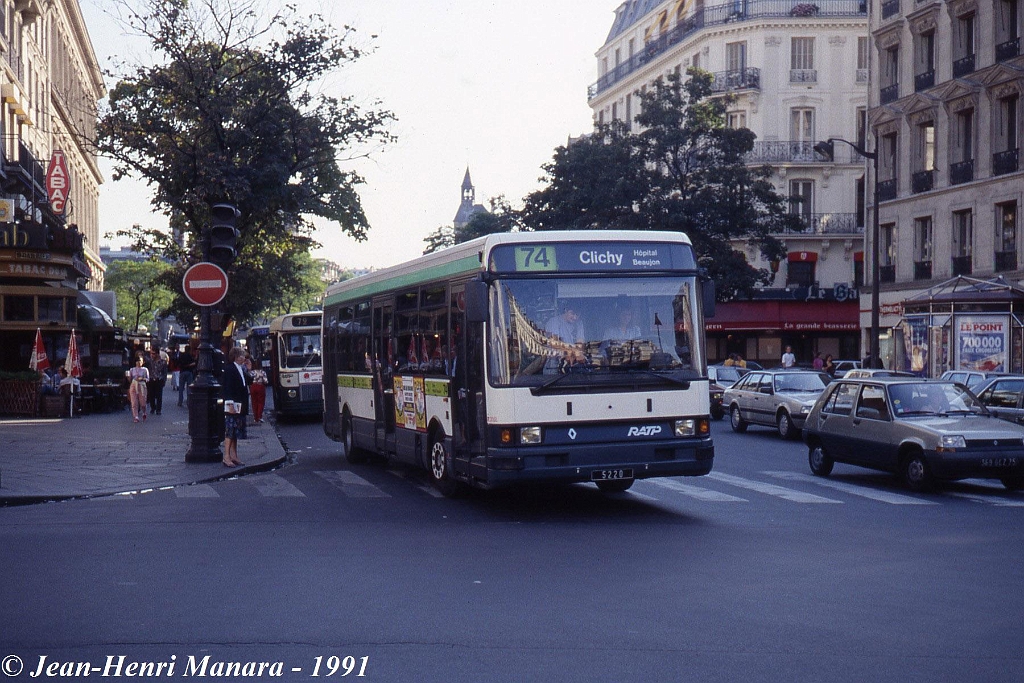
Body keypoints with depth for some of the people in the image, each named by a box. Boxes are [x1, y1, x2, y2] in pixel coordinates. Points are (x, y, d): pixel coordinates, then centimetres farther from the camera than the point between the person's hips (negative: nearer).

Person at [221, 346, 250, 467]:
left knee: (236, 432, 11)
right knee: (230, 431, -7)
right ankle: (227, 457, -5)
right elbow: (227, 388, -16)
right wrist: (230, 404, -20)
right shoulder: (229, 369, -11)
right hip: (233, 406, -9)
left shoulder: (242, 369, 15)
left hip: (240, 406, 9)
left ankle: (234, 456, 15)